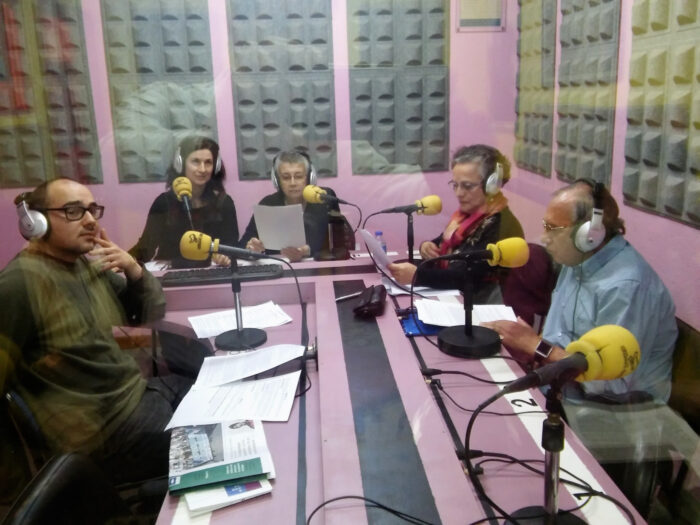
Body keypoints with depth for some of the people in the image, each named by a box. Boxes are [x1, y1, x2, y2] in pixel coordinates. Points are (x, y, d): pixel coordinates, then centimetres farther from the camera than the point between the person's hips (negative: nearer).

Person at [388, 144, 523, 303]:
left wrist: (417, 275, -38)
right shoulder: (468, 213, 8)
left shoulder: (500, 225, -19)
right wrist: (427, 246, -3)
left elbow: (468, 277, -28)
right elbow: (443, 243, 21)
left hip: (479, 305, -8)